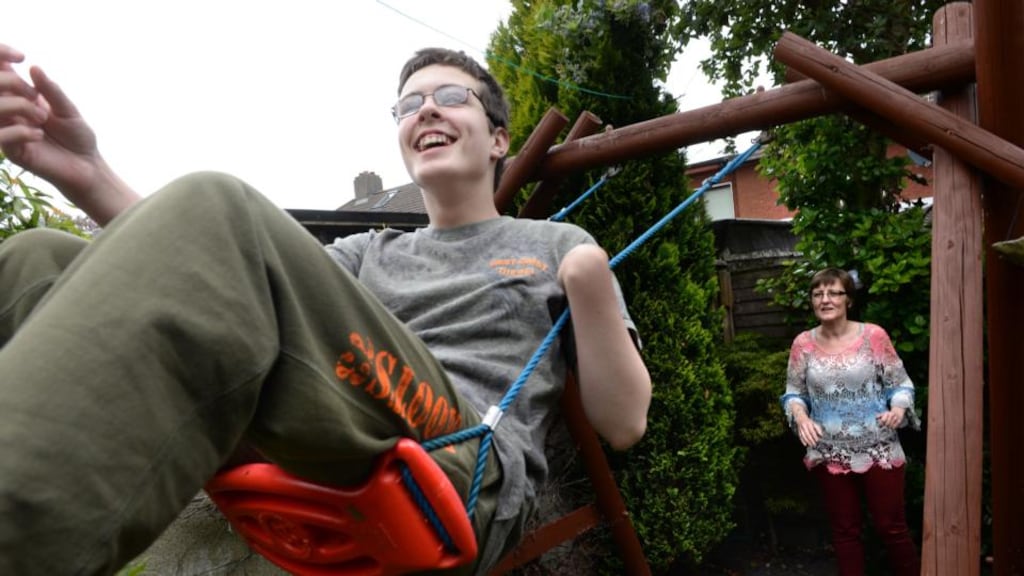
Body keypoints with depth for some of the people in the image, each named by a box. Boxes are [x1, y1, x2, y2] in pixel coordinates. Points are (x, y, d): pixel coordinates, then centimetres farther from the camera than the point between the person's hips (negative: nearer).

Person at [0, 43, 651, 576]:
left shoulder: (554, 245, 20)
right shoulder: (369, 253, 29)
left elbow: (624, 423, 12)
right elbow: (193, 264, 15)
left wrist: (590, 280, -3)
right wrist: (92, 177, -1)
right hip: (310, 468, 4)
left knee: (217, 212, -23)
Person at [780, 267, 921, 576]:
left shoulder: (873, 336, -10)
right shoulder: (803, 344, -4)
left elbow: (901, 384, -3)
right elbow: (793, 393, 3)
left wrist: (898, 409, -22)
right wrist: (800, 416, -17)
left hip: (878, 451, -2)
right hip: (829, 454, 2)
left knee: (891, 527, 10)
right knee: (844, 530, 15)